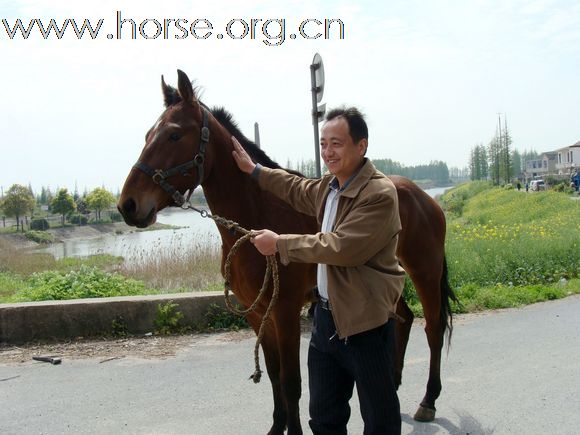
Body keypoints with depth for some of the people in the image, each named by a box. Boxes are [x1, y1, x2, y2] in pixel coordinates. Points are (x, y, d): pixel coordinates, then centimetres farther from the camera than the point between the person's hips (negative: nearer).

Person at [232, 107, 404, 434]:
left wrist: (279, 243, -19)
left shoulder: (380, 194, -20)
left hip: (366, 324, -8)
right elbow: (299, 191, 30)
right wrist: (254, 170, 30)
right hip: (327, 316, 8)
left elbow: (341, 247, -27)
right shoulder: (330, 187, 8)